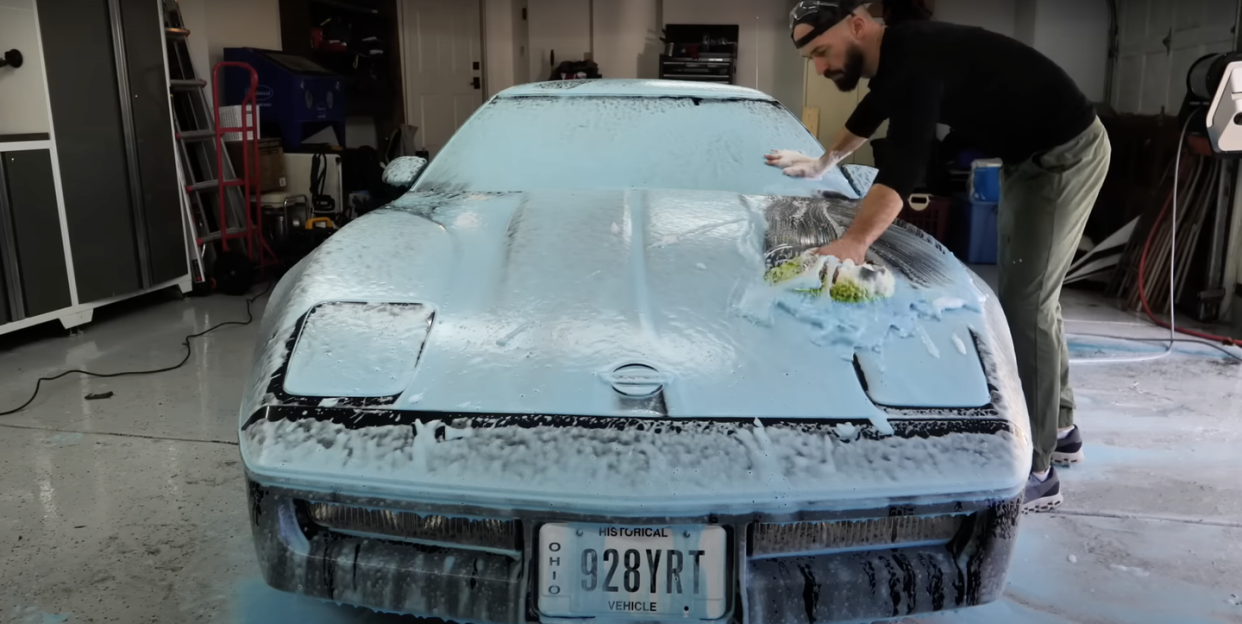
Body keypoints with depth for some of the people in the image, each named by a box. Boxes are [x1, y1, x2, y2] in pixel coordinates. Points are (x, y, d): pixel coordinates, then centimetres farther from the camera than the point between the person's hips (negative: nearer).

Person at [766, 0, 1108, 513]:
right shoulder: (896, 56, 3)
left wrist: (854, 243, -53)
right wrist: (822, 164, 37)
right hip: (1028, 157, 10)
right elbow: (869, 114, 25)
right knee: (1030, 296, 16)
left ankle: (1035, 473, -6)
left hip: (1066, 153, -10)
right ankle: (1059, 429, 31)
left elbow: (905, 161, -43)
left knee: (1026, 304, -13)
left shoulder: (915, 61, -29)